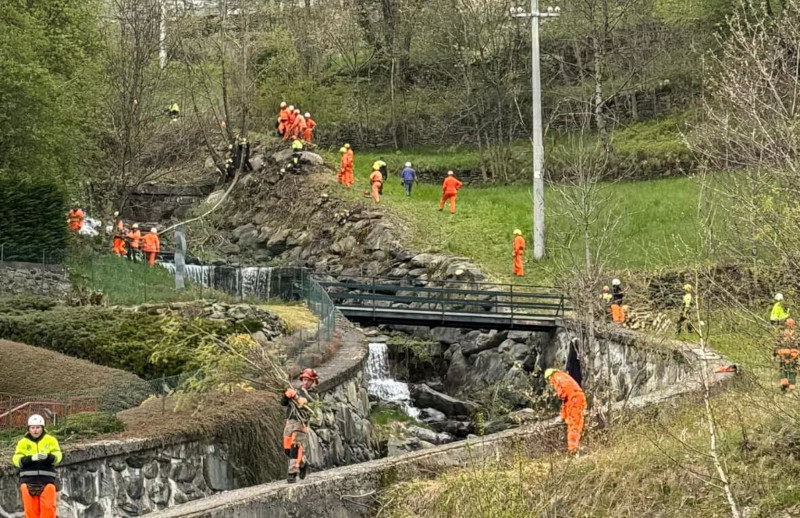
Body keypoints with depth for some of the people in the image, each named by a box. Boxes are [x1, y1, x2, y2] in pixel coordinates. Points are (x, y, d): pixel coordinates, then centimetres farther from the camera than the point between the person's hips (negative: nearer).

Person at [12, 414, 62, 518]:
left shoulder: (51, 440, 9)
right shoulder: (23, 442, 10)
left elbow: (57, 457, -5)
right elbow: (16, 460, -2)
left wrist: (47, 456, -27)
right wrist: (31, 458, -19)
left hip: (47, 479, -1)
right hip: (28, 480, 1)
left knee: (48, 507, -11)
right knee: (31, 509, -3)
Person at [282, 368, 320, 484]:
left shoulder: (312, 395, 4)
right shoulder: (297, 391, 19)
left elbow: (305, 403, -15)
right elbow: (283, 403, 10)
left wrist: (296, 396, -26)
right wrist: (286, 395, -9)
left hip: (300, 423, -6)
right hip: (289, 422, 6)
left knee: (295, 447, -17)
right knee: (287, 448, 9)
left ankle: (293, 473, -20)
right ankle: (303, 463, 31)